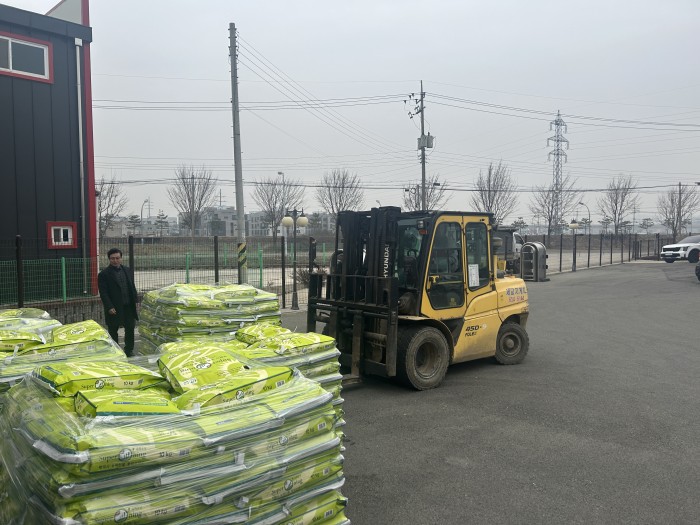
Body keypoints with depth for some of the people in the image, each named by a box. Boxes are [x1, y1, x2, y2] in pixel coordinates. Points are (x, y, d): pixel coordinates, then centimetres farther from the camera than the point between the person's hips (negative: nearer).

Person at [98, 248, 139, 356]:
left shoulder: (127, 270, 9)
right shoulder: (104, 274, -7)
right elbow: (103, 293, -11)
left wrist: (135, 302, 8)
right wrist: (109, 307, -18)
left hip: (128, 306, 4)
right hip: (114, 308, -4)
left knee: (130, 328, 9)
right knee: (113, 331, 7)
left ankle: (129, 350, 23)